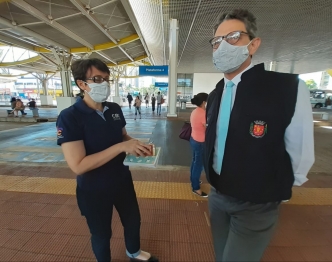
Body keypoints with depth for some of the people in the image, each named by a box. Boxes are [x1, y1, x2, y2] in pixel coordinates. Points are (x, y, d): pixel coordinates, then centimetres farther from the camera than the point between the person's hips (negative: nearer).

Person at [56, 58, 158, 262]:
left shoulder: (115, 109, -4)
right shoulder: (69, 117, -22)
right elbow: (78, 165, -28)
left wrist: (136, 145, -14)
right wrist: (122, 147, -34)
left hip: (122, 180, 6)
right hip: (94, 190, -5)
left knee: (133, 221, 26)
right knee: (101, 234, 21)